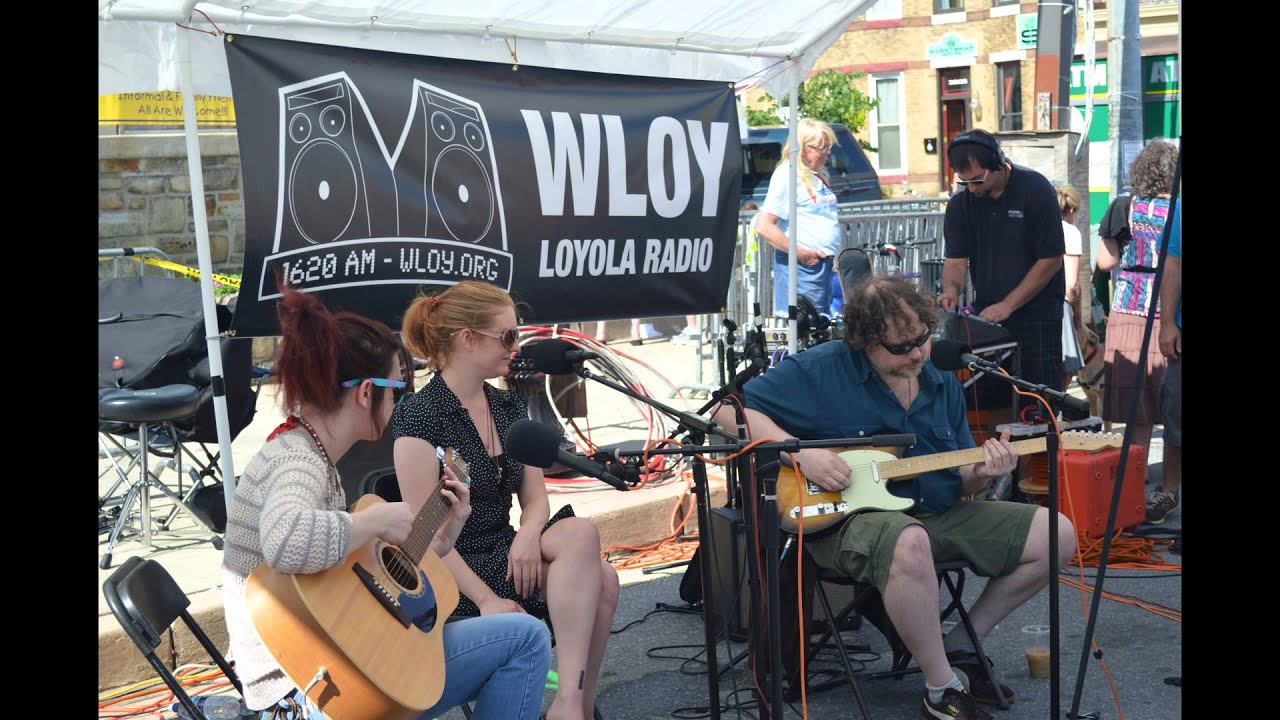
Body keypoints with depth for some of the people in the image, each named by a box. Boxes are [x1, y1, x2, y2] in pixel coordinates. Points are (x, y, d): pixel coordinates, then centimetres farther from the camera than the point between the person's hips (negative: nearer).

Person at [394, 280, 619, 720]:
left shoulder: (510, 407, 10)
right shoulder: (418, 417, -12)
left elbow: (535, 498, 10)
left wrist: (527, 537, -14)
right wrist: (487, 599, -23)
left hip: (508, 555, 7)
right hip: (454, 576, -6)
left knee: (601, 580, -23)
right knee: (582, 538, -26)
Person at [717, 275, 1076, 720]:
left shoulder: (943, 385, 11)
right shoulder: (820, 370, -9)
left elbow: (961, 484, 15)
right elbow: (728, 408, -12)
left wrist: (981, 474, -10)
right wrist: (800, 453, -23)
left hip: (938, 514, 7)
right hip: (848, 517, -7)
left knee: (1057, 535, 0)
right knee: (910, 544, -42)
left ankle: (958, 649, 11)